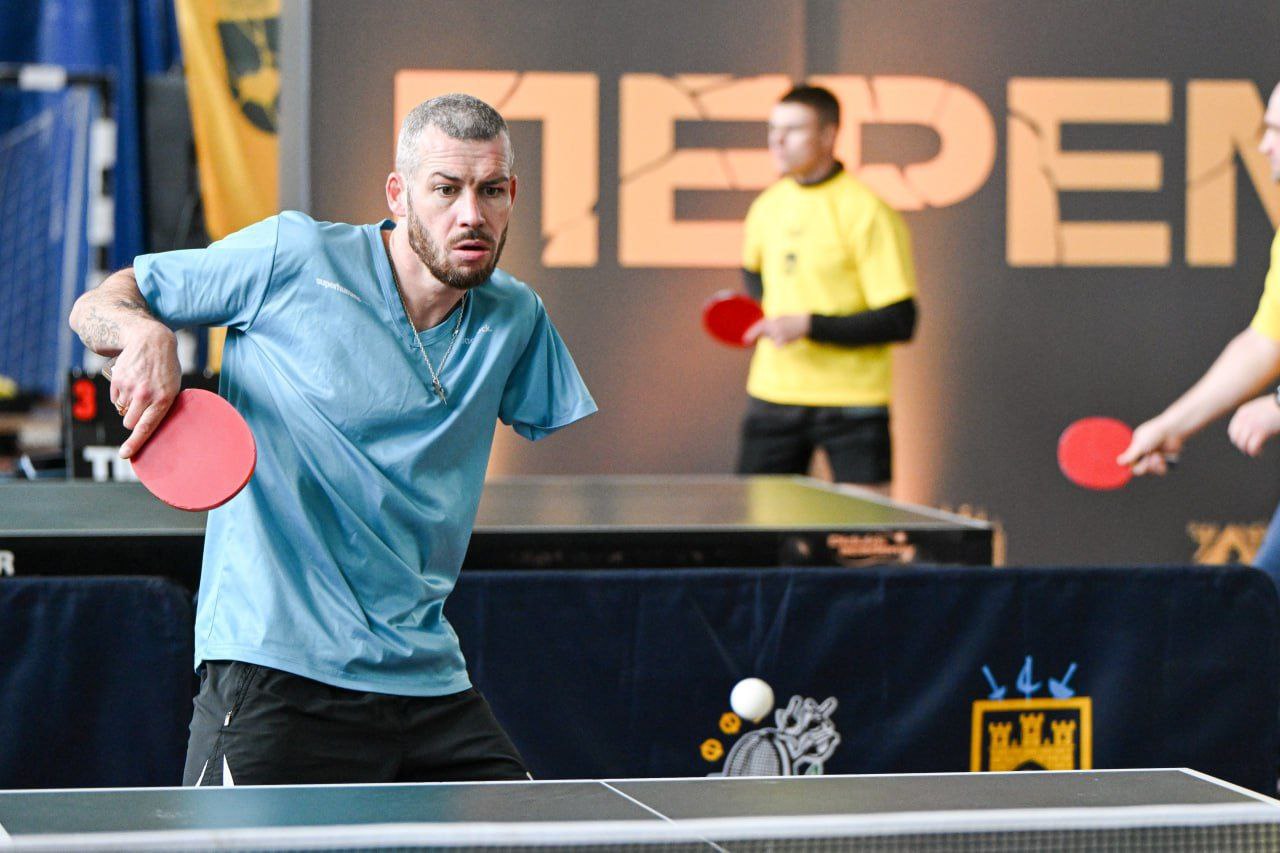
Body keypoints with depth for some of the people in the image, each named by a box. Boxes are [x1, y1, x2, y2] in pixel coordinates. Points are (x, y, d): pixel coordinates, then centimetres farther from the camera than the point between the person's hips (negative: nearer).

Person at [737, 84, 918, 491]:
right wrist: (765, 315, 12)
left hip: (851, 399, -5)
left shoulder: (867, 213, -12)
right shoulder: (767, 206, 8)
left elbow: (899, 321, -16)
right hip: (773, 393, 6)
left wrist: (810, 325, -21)